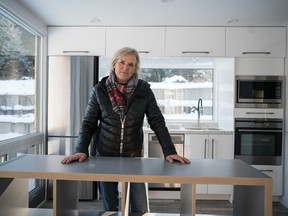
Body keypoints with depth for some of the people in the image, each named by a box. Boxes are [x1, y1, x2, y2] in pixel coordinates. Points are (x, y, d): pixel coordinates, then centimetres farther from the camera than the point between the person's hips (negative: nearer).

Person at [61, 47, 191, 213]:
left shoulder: (144, 90, -6)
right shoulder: (100, 90, -5)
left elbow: (157, 122, -7)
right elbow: (88, 123, -3)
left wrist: (169, 152, -16)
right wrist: (81, 150, -16)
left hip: (133, 156, 0)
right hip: (105, 156, 0)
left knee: (141, 208, 6)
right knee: (110, 207, 13)